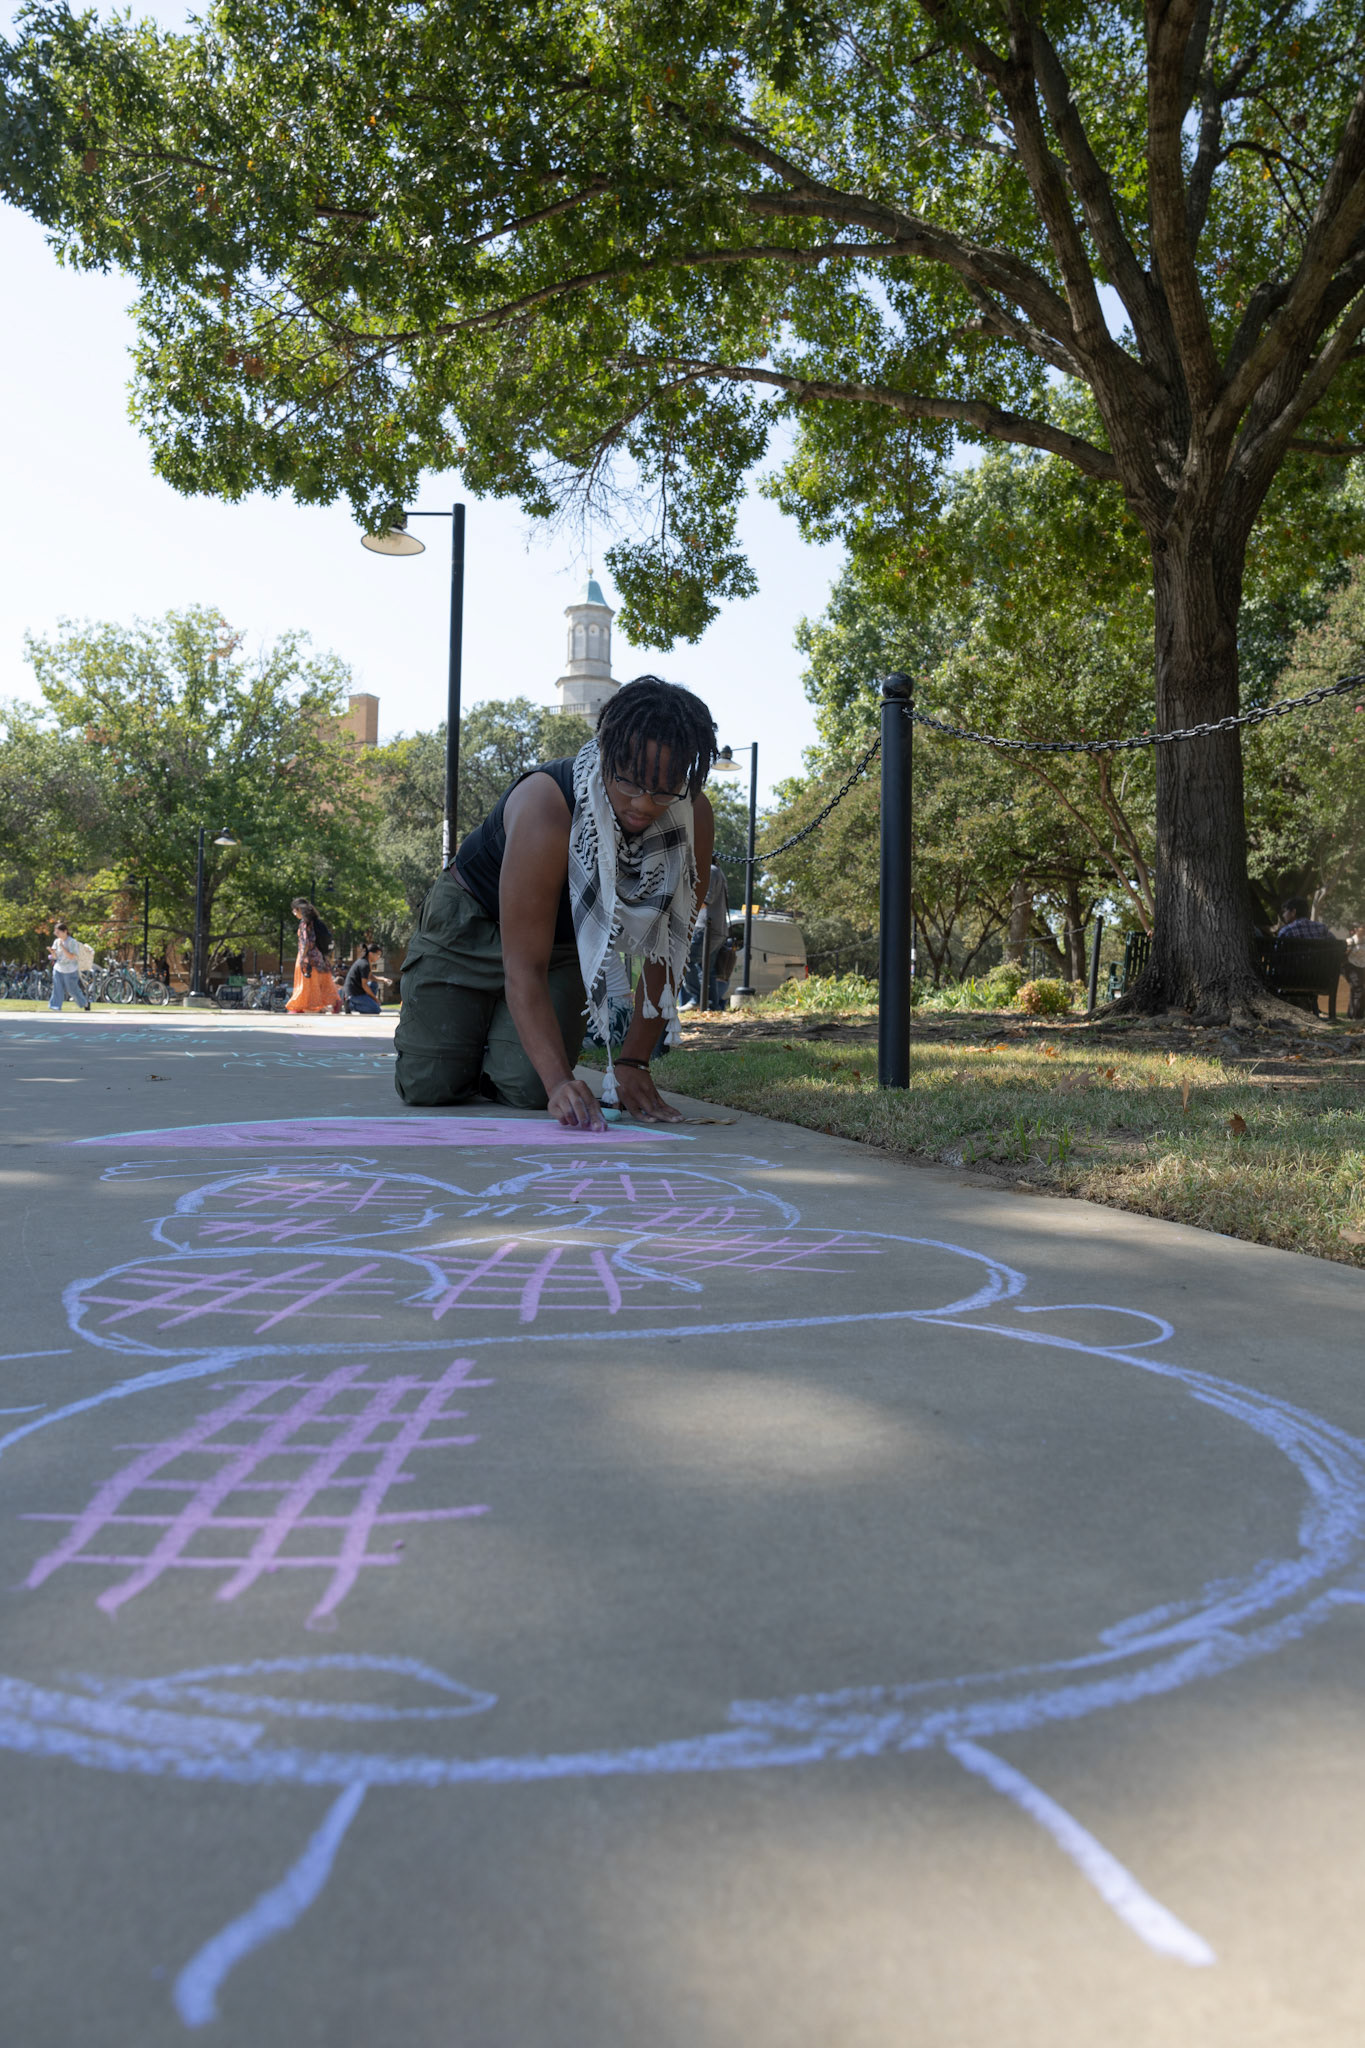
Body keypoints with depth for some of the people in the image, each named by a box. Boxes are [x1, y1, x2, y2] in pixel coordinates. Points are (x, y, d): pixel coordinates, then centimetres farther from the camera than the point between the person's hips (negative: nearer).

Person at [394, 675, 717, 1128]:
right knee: (430, 1084, -11)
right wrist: (560, 1081, -48)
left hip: (569, 941, 3)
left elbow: (667, 951, -14)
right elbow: (523, 967, -38)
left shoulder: (693, 820, -24)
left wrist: (633, 1062, -19)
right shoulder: (545, 807, -38)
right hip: (473, 919, -3)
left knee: (527, 1088, -16)